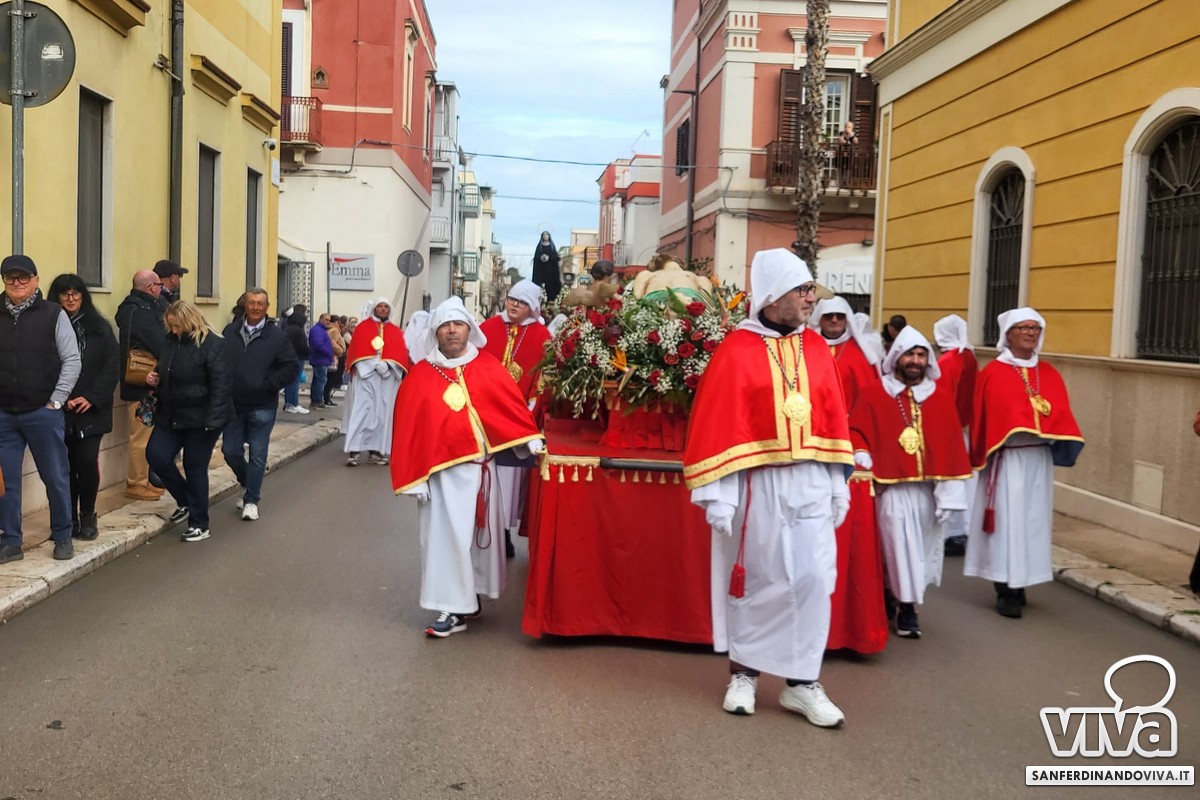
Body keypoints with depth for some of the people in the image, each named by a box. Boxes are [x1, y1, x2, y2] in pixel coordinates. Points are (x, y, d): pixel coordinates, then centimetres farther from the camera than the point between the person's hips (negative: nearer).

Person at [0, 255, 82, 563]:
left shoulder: (53, 314, -2)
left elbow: (71, 360, -4)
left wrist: (56, 401, -7)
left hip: (43, 413, -3)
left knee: (56, 477, 5)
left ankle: (62, 537, 20)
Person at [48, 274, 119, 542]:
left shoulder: (100, 327, 5)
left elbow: (111, 366, 0)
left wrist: (92, 397, -10)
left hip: (92, 409, -1)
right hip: (59, 410, 1)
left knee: (87, 461, -8)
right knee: (65, 465, 3)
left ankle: (87, 517, 8)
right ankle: (69, 519, 15)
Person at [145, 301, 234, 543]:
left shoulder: (213, 344, -15)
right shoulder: (170, 341, 7)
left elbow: (220, 385, -19)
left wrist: (212, 421, -24)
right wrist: (155, 380, 1)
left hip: (200, 418, -7)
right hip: (171, 416, 7)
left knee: (195, 468, 0)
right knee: (156, 455, -2)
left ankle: (199, 525, 14)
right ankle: (185, 500, 22)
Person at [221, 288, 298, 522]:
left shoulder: (277, 337, -5)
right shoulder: (230, 332, 4)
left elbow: (291, 367, -6)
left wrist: (268, 385, -13)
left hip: (262, 407, -3)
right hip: (233, 404, 3)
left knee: (257, 455, 1)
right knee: (231, 451, 9)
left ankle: (251, 500, 13)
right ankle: (248, 484, 36)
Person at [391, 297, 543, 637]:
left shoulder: (488, 368, 3)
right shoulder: (420, 375, -1)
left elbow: (512, 404, 5)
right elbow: (408, 426, -2)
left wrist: (531, 440, -6)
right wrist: (414, 476, -6)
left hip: (479, 466, 2)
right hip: (441, 470, -2)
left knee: (478, 531, 11)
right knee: (446, 535, -2)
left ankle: (469, 595, 26)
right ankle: (454, 608, 6)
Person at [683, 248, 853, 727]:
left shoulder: (817, 349, 7)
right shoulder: (737, 351, -8)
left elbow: (834, 418, 10)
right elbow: (715, 427, -10)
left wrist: (839, 484, 7)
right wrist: (715, 495, -13)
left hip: (811, 483, 4)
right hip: (757, 484, -4)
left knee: (812, 580, 3)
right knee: (755, 580, 6)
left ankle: (801, 682, 13)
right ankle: (744, 674, 22)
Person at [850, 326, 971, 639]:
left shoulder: (942, 396, 7)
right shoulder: (873, 394, 2)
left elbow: (952, 446, 4)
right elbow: (855, 430, 2)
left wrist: (949, 491, -2)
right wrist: (863, 461, -17)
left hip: (927, 488, 3)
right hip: (891, 487, -3)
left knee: (921, 547, 9)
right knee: (898, 547, -4)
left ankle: (907, 605, 23)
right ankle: (906, 607, 9)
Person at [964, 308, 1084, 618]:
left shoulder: (1049, 374, 13)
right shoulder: (993, 373, -2)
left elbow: (1061, 414, 7)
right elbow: (986, 417, -4)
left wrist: (1053, 433, -11)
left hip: (1039, 457, 5)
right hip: (1007, 457, -5)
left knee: (1032, 519, 8)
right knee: (1007, 519, -5)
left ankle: (1019, 584, 20)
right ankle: (1005, 591, -1)